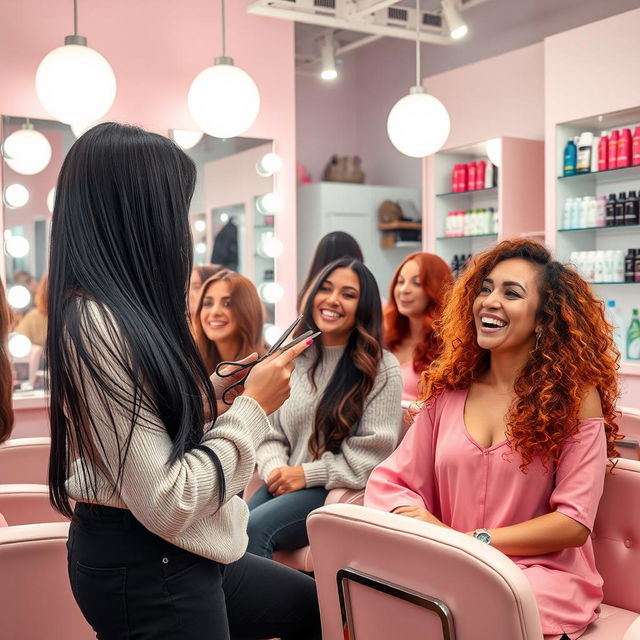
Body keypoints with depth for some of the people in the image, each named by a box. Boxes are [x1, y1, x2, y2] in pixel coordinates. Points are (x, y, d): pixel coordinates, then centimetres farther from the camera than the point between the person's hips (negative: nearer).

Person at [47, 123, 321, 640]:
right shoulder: (98, 326, -26)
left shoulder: (109, 310, 3)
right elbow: (166, 503, -25)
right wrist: (252, 407, -16)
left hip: (166, 556, 9)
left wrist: (214, 388, 8)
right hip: (145, 570, -9)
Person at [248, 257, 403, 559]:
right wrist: (275, 469, -9)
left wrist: (307, 474, -13)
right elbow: (271, 433, 12)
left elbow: (371, 454, -6)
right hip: (282, 486, 4)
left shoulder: (381, 369, -1)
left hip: (342, 490, -4)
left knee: (253, 529, -29)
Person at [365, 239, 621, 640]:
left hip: (542, 572, -3)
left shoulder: (575, 396, -3)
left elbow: (574, 523, -8)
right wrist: (428, 530, -15)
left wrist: (469, 540, -15)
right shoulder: (448, 390, 8)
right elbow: (391, 481, 6)